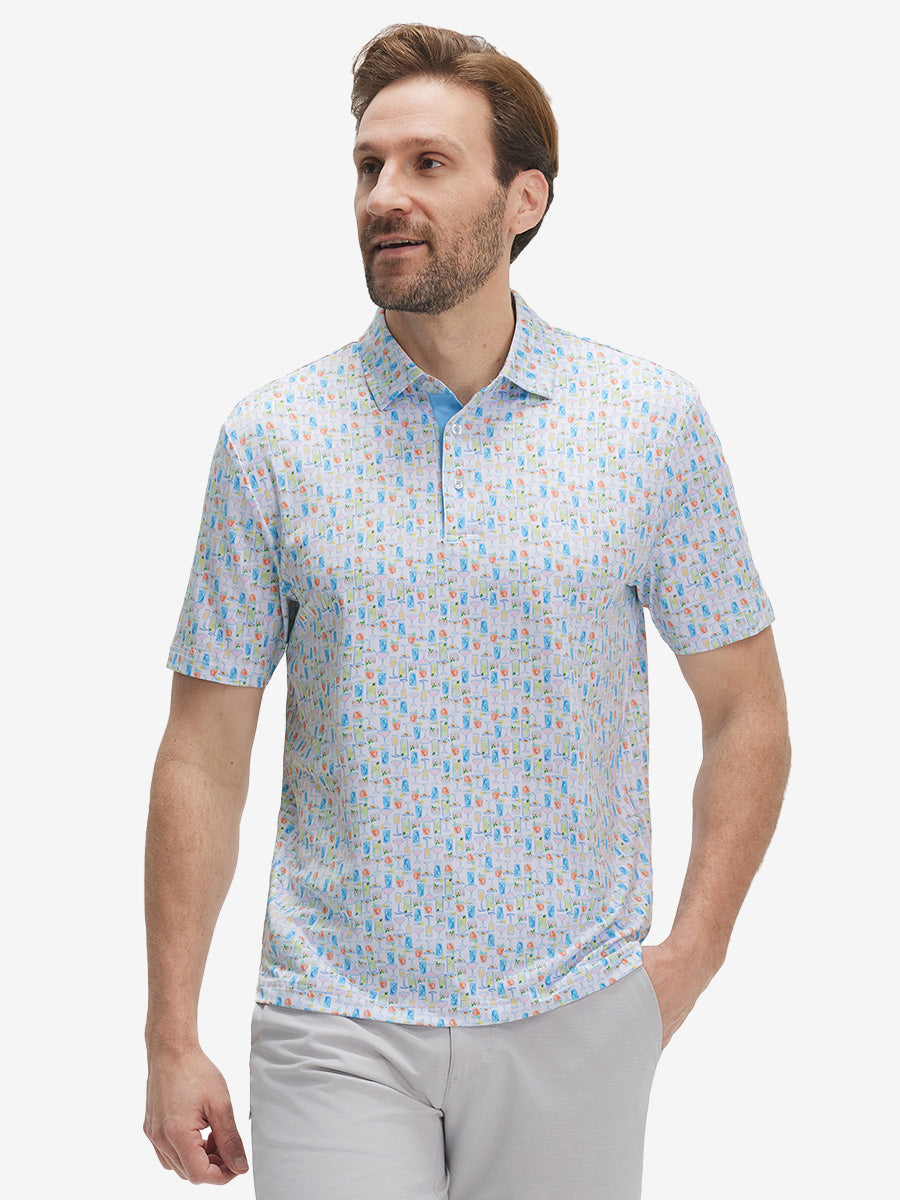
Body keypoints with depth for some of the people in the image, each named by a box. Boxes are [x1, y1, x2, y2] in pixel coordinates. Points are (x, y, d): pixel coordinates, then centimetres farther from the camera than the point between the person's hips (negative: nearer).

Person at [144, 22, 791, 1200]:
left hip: (572, 1022, 1)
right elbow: (205, 756, 1)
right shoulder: (272, 438, 0)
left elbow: (747, 713, 5)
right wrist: (172, 1038, -2)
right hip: (337, 1025, 0)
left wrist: (692, 950, -5)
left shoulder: (654, 420, -1)